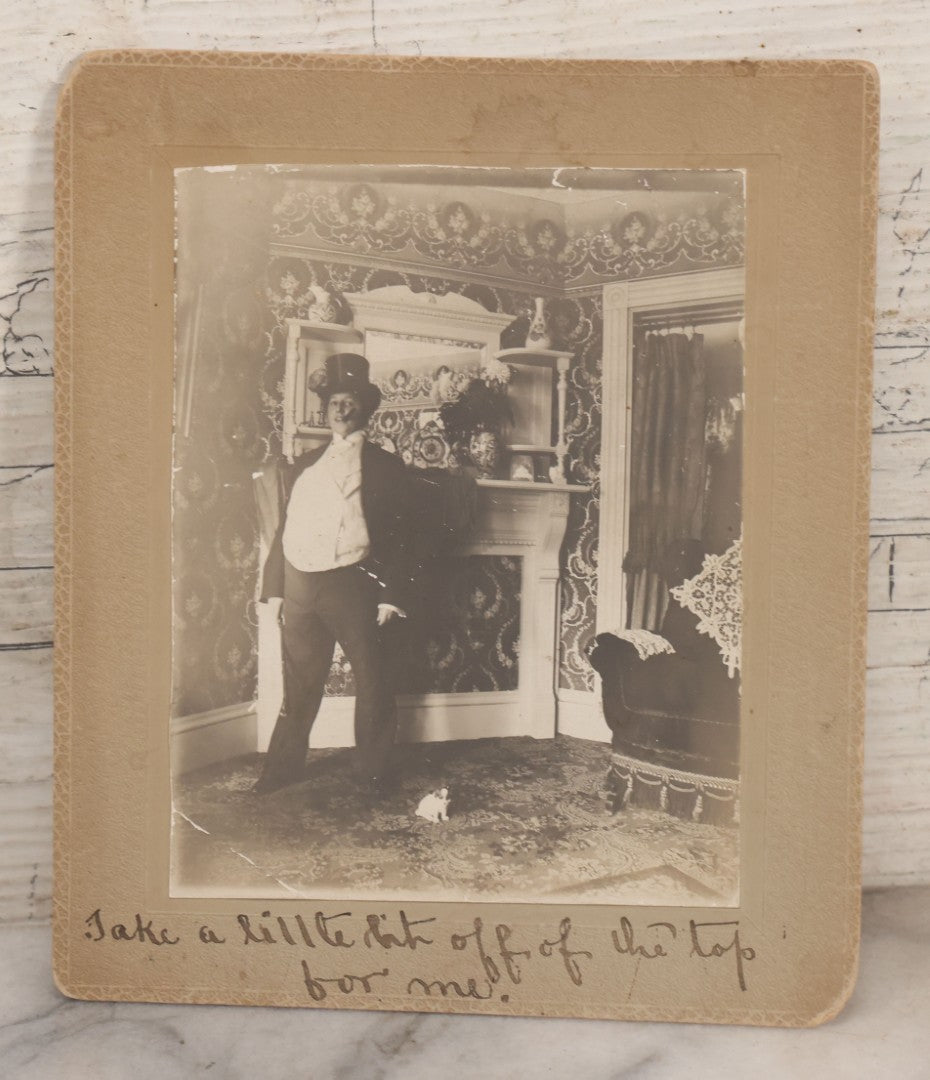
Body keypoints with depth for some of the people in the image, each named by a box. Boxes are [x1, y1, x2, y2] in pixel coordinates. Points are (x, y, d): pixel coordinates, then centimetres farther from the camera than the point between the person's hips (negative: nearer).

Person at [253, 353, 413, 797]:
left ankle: (373, 773, 16)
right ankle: (283, 766, 24)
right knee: (298, 685, 12)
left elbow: (398, 537, -3)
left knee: (373, 684, 3)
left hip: (355, 587, -3)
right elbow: (284, 530, 15)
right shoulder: (302, 467, 16)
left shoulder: (385, 467, 3)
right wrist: (275, 589, 8)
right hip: (300, 589, 4)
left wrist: (390, 596, -10)